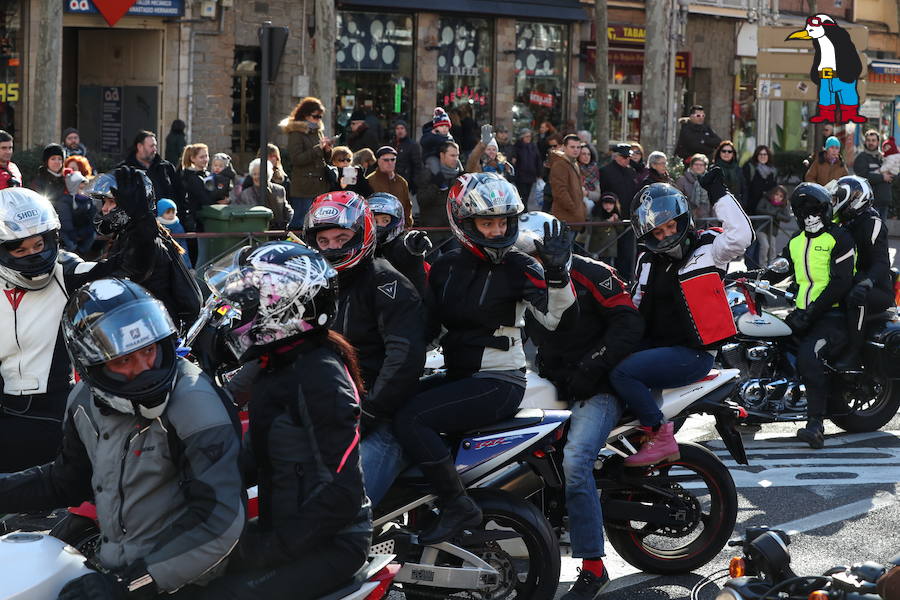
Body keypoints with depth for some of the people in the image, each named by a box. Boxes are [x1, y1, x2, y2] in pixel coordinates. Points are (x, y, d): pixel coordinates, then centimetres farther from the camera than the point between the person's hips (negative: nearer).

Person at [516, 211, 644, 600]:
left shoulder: (589, 274, -7)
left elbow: (628, 322, -13)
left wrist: (594, 365, -20)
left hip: (598, 388, -9)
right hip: (556, 388, 9)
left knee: (575, 460, -27)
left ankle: (593, 568, -26)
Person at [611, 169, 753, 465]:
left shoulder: (706, 248, -5)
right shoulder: (648, 260, 16)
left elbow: (740, 234, -26)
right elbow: (637, 307, 27)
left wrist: (719, 194, -20)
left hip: (692, 354, -8)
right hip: (654, 345, 8)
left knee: (622, 372, -26)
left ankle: (661, 437, -20)